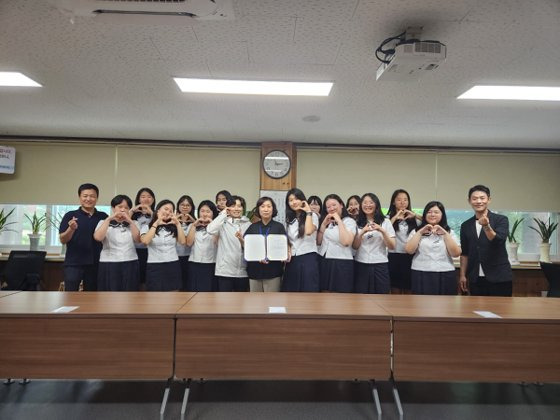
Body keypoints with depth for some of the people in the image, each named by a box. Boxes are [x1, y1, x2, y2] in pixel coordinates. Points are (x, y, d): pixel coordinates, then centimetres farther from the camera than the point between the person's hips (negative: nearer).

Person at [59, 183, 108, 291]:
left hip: (95, 264, 2)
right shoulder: (70, 216, 0)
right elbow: (63, 240, -3)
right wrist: (71, 229, -22)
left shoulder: (103, 217, 6)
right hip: (73, 263, -2)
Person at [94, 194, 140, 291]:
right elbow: (97, 237, -14)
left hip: (130, 265, 2)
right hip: (109, 265, -2)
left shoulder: (132, 224, 13)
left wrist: (130, 221, -8)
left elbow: (138, 239, -5)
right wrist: (109, 219, -10)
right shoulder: (104, 222, 7)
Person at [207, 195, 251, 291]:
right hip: (225, 270, -3)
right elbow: (210, 230, -21)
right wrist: (223, 214, -10)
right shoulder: (223, 223, -1)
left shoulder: (248, 224, 7)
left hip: (243, 271, 3)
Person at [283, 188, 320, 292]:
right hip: (292, 259, 5)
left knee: (308, 289, -3)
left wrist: (308, 212, -12)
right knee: (290, 289, 6)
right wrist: (287, 251, -2)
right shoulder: (289, 219, 15)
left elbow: (308, 232, -22)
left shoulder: (312, 216, -2)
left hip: (308, 258, -5)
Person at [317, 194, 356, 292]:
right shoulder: (326, 222, 15)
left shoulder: (349, 221, -4)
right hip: (324, 263, 6)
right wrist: (324, 224, 0)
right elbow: (318, 242, 9)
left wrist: (339, 221, -14)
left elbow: (346, 242, -21)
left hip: (342, 263, -6)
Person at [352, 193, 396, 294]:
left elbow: (392, 247, -2)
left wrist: (382, 231, -16)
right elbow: (354, 246, 0)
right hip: (361, 265, 1)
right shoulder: (357, 223, 6)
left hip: (380, 265, -1)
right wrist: (362, 232, -15)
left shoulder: (386, 222, 3)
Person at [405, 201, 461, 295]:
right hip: (421, 275, -1)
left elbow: (456, 253, -3)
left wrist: (445, 233, -8)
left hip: (445, 276, 1)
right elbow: (409, 250, -6)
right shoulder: (417, 231, 9)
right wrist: (420, 232, -7)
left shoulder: (449, 232, 11)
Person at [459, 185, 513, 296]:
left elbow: (498, 241, -16)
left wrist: (486, 226, -31)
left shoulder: (501, 220, 0)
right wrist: (462, 275, 8)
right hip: (475, 280, 3)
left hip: (499, 278, -3)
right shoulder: (466, 225, 9)